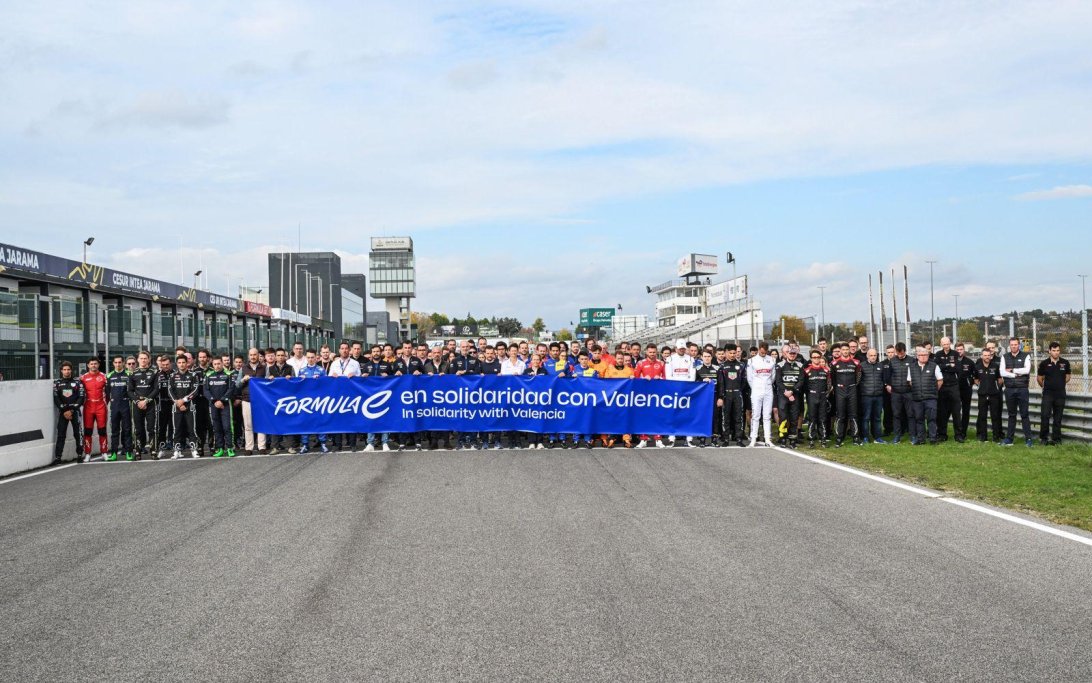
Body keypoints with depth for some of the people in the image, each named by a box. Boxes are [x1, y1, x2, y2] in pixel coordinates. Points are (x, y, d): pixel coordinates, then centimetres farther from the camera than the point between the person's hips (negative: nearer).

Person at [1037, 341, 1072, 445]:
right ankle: (1043, 438, 2)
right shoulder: (1044, 363, -4)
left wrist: (1061, 384, 15)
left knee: (1058, 417, 6)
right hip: (1048, 394, -1)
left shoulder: (1065, 363, 0)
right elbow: (1039, 378, 9)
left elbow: (1068, 376, 17)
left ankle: (1056, 439, 14)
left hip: (1060, 394, 1)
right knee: (1045, 416, -8)